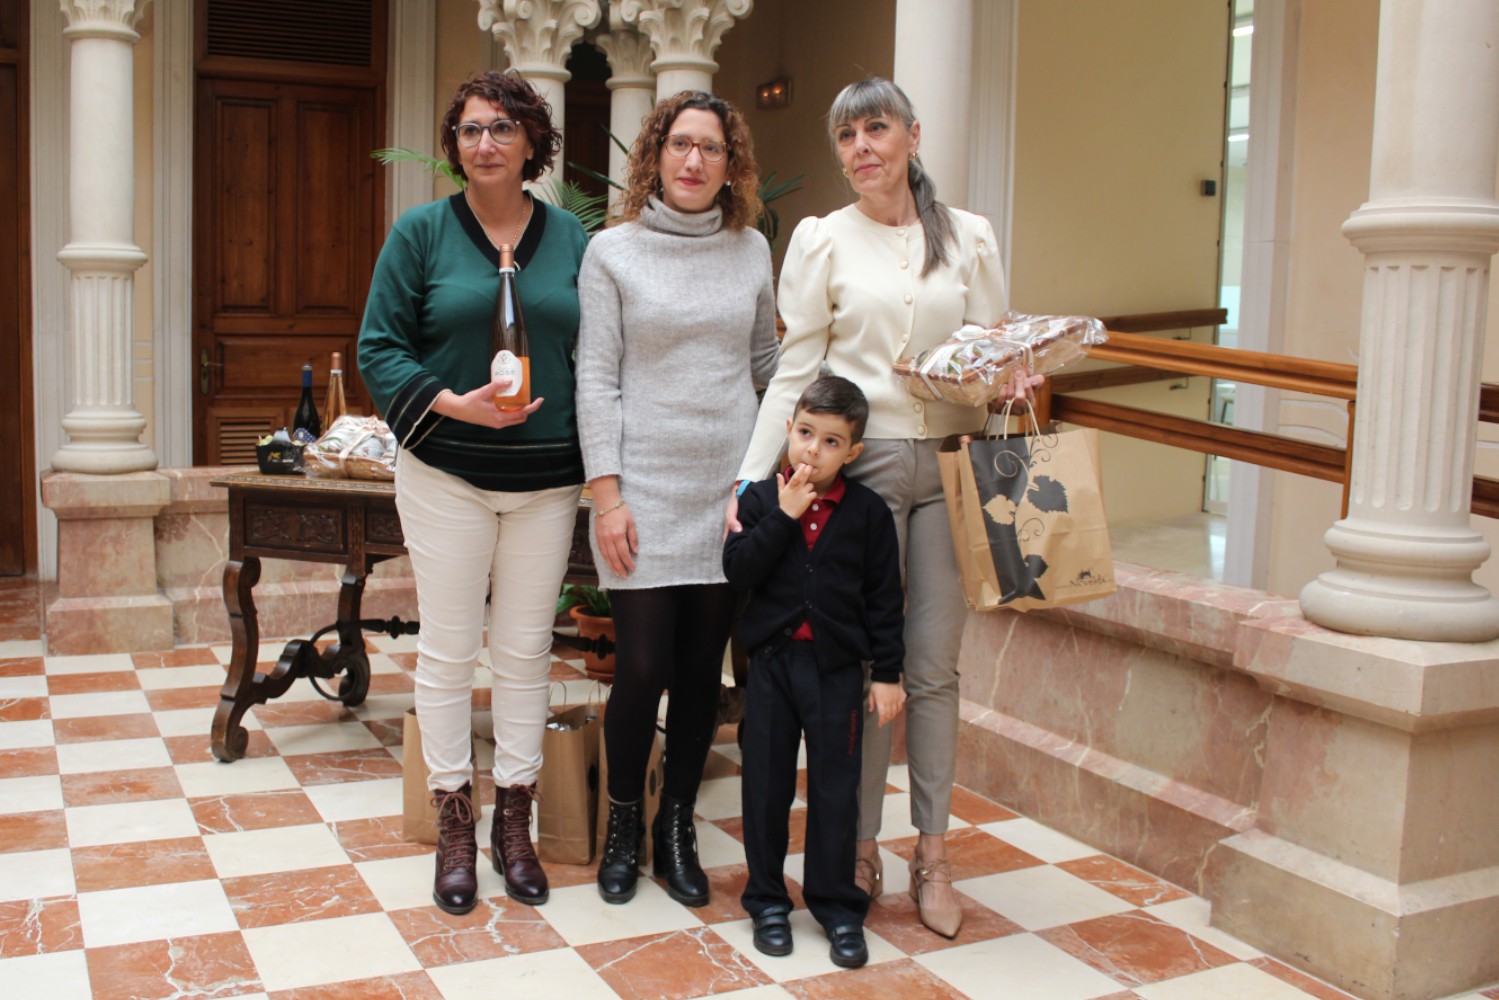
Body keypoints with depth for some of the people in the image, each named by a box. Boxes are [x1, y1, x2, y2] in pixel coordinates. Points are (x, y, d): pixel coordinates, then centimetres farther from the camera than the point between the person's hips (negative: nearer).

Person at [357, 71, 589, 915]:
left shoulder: (570, 237, 7)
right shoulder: (422, 231, 1)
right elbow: (380, 348, -2)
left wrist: (597, 463, 1)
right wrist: (451, 403, -17)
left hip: (546, 476, 2)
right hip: (446, 472, -2)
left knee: (526, 648, 7)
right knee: (449, 646, 4)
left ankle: (515, 821, 20)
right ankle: (454, 823, 18)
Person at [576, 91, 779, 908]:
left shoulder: (751, 250, 9)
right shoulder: (612, 251, 0)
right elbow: (596, 379, -3)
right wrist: (606, 493, -9)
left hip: (732, 489, 3)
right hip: (646, 490, -3)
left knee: (704, 669, 7)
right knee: (643, 667, -4)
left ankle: (677, 827, 24)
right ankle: (622, 825, 20)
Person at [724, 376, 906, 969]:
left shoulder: (868, 512, -1)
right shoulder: (762, 500, 0)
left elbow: (884, 598, 1)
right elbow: (738, 571, -12)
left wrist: (887, 673, -1)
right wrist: (783, 516, -18)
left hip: (838, 668, -1)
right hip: (772, 659, 1)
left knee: (835, 788, 5)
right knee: (766, 783, 9)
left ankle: (838, 907, 20)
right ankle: (768, 901, 23)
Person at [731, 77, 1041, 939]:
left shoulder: (970, 238, 9)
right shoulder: (823, 239, 4)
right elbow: (795, 373, 1)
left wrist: (1012, 379, -13)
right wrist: (751, 479, -6)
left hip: (947, 463, 2)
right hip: (857, 460, -1)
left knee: (936, 666, 5)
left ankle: (933, 856, 16)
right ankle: (860, 849, 17)